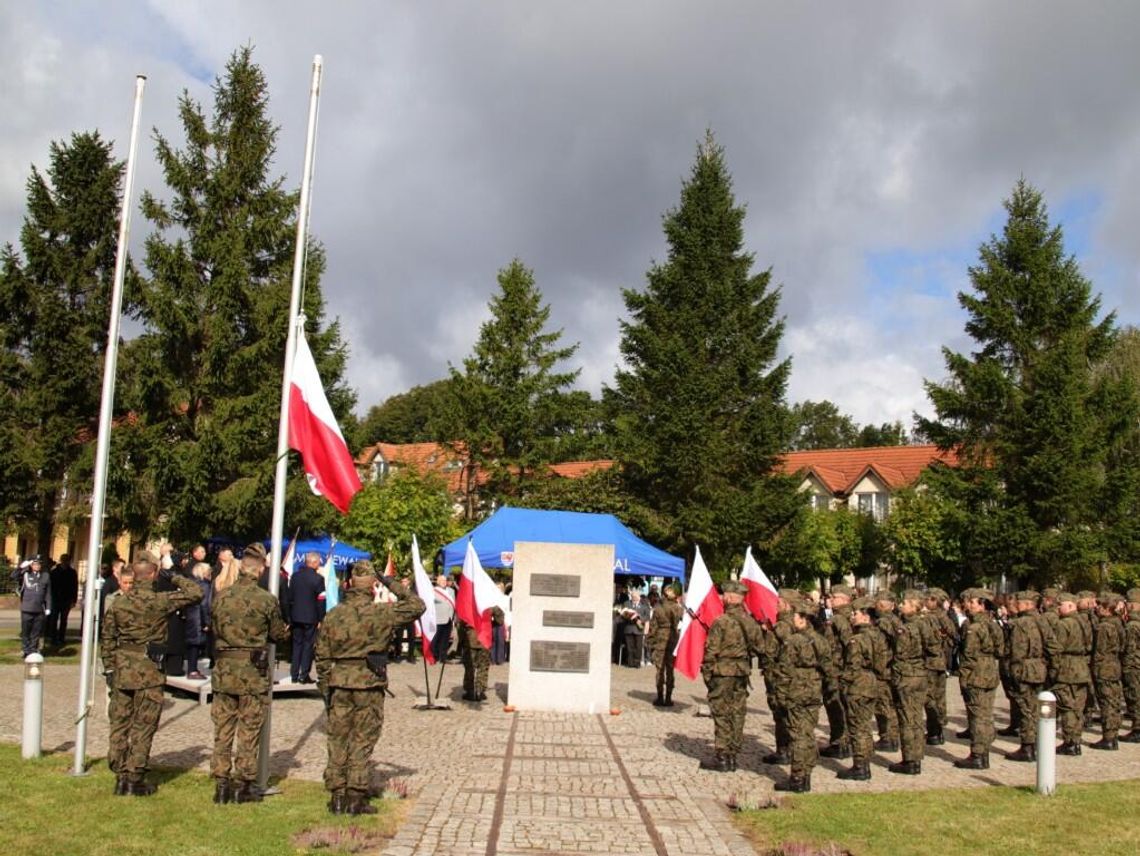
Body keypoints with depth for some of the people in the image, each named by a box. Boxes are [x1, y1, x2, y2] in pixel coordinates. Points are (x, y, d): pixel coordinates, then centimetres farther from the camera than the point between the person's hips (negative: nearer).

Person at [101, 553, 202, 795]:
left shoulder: (118, 603, 3)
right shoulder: (159, 601, -12)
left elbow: (107, 638, 8)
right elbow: (196, 593, -9)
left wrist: (109, 668, 16)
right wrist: (174, 577, 2)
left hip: (121, 668, 5)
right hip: (148, 670, -5)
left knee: (119, 723, 12)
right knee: (143, 726, 3)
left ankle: (121, 777, 17)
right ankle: (135, 780, 5)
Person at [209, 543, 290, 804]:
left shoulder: (221, 596, -1)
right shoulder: (266, 599, -11)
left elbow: (214, 628, 10)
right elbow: (278, 634, 0)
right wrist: (286, 629, 21)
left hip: (224, 667, 3)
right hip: (253, 670, -3)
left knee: (223, 728, 12)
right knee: (249, 730, 7)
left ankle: (221, 784, 16)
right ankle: (243, 785, 12)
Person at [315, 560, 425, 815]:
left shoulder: (333, 615, 4)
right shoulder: (380, 613, -9)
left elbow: (322, 657, 7)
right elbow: (417, 606, -3)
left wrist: (325, 689, 16)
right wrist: (395, 587, 4)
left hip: (339, 684, 3)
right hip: (369, 685, -3)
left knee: (337, 741, 11)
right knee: (362, 742, 4)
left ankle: (337, 796, 15)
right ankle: (356, 798, 7)